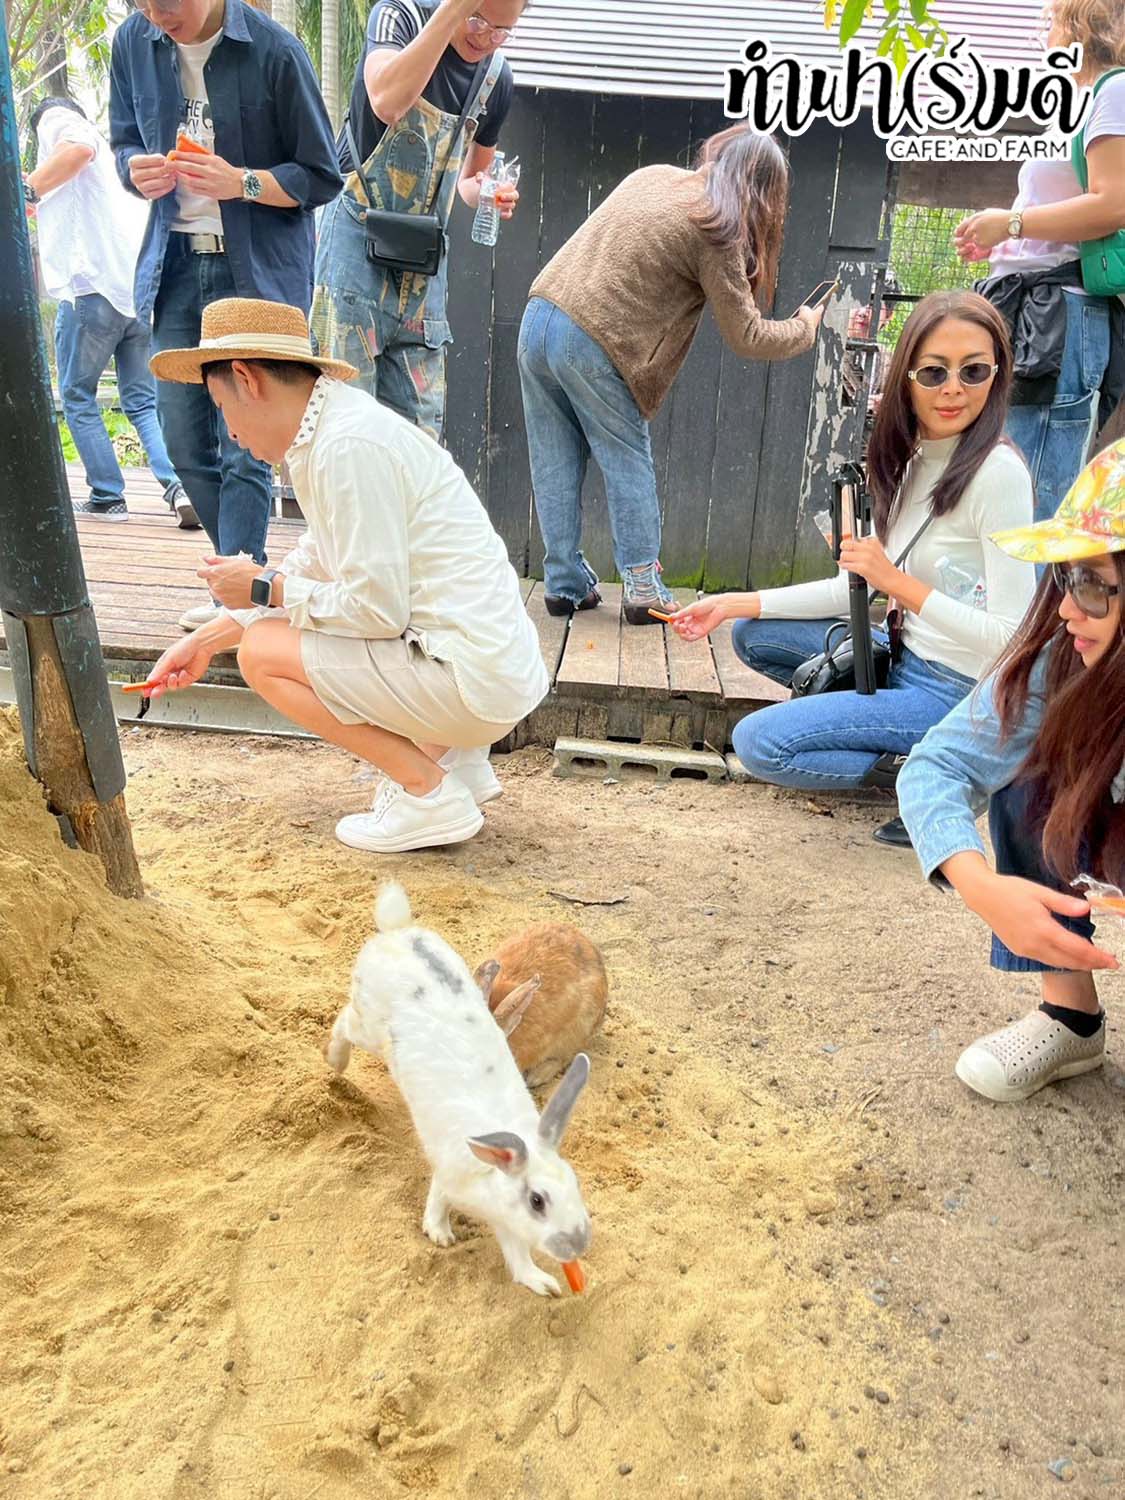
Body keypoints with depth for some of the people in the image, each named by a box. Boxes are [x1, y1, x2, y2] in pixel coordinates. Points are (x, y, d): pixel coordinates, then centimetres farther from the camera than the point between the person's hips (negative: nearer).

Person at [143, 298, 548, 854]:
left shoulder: (348, 445, -18)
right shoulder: (333, 426, 13)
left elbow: (377, 606, -20)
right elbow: (311, 568, 22)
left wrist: (265, 588, -4)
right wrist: (204, 640, 25)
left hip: (474, 678, -10)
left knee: (262, 652, -6)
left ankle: (430, 794, -2)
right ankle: (451, 756, 14)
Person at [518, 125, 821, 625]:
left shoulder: (653, 175, 16)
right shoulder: (717, 229, -4)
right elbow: (746, 337, -3)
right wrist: (805, 327, 13)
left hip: (539, 316, 7)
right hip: (593, 344, -6)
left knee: (556, 465, 9)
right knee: (628, 465, 6)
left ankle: (564, 583, 14)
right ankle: (643, 587, 7)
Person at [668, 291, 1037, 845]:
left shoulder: (997, 472, -20)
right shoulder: (911, 461, 4)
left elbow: (1011, 637, -22)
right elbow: (857, 589, 8)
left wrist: (896, 581, -25)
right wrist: (735, 604, 3)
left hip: (959, 692, -8)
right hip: (910, 661, 8)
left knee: (758, 742, -15)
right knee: (751, 634, 12)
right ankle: (860, 725, 8)